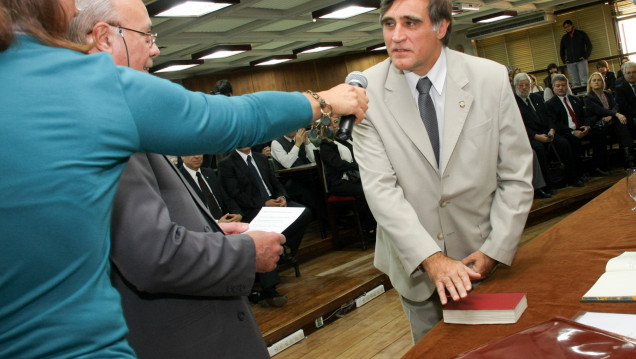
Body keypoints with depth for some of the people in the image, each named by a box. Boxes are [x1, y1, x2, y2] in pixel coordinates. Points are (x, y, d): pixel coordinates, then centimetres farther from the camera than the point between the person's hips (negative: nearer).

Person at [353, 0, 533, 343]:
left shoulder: (492, 78, -10)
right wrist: (431, 258, -25)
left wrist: (494, 251, -10)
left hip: (482, 256, 1)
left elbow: (516, 177, -4)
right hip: (414, 263, 0)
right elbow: (380, 187, -17)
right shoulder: (367, 91, -13)